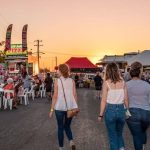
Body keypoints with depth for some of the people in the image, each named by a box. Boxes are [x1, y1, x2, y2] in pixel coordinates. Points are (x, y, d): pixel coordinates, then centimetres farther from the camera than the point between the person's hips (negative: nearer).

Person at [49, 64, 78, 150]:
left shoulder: (57, 81, -6)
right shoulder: (72, 81, 1)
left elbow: (55, 96, -7)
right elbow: (75, 95, 2)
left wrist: (52, 109, -1)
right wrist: (76, 107, 12)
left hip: (60, 107, -2)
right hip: (70, 107, 3)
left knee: (60, 128, 12)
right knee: (67, 126, 20)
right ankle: (71, 141, -1)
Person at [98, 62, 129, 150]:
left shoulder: (106, 83, -9)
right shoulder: (123, 82, -1)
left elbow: (104, 100, -7)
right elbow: (126, 99, 2)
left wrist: (101, 115, 2)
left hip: (110, 110, -3)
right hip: (121, 109, 3)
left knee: (112, 136, 15)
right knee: (119, 133, 24)